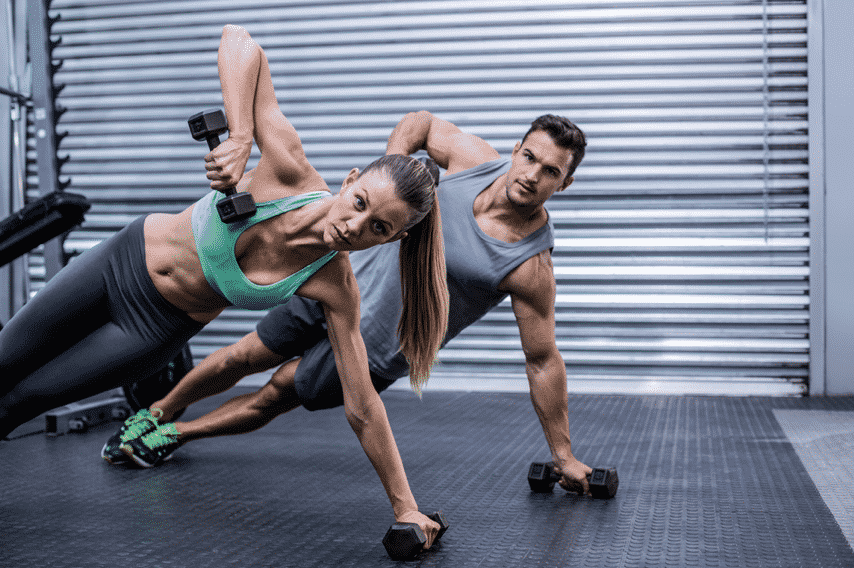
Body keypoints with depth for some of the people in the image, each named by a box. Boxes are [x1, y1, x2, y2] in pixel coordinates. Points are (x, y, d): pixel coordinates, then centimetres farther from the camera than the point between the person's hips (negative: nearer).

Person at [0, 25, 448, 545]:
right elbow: (238, 40, -30)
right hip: (124, 262, 1)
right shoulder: (290, 172, -31)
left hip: (157, 329, 0)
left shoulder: (335, 288, -29)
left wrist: (405, 507, -20)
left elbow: (363, 409, -22)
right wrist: (240, 138, -44)